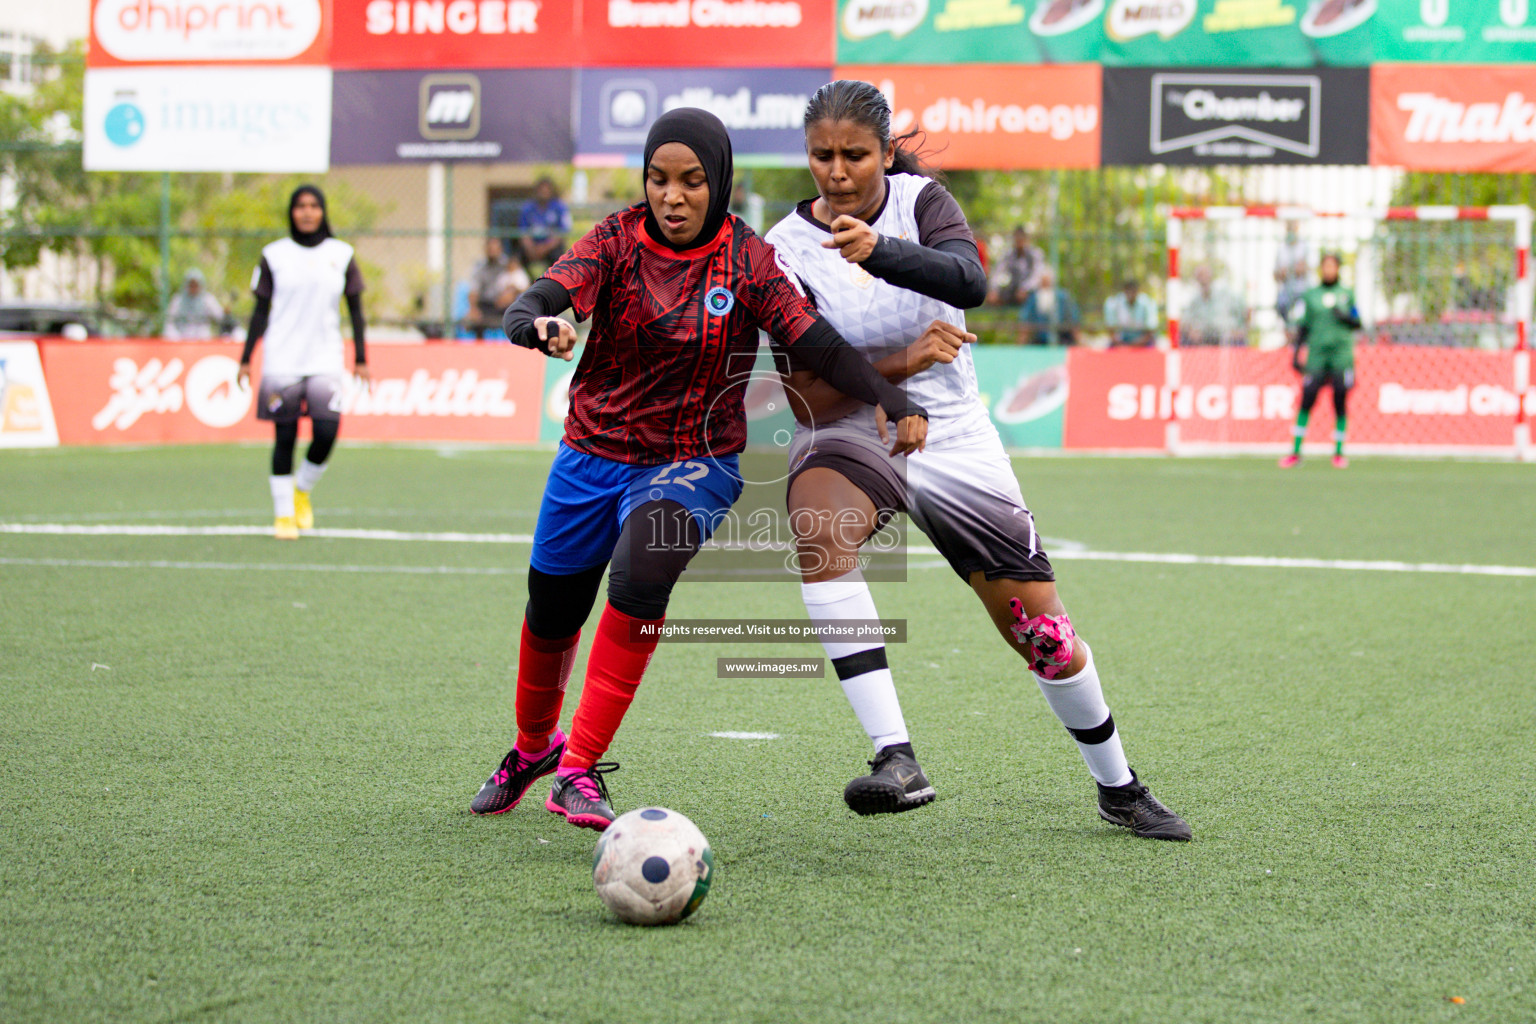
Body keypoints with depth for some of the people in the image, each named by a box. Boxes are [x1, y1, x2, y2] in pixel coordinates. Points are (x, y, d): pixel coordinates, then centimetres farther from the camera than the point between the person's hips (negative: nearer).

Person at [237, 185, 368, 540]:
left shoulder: (341, 255, 7)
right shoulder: (275, 255, 4)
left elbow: (355, 309, 10)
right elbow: (260, 311, 7)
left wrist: (360, 358, 6)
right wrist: (246, 359, 4)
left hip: (326, 361, 1)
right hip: (282, 362, -1)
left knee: (326, 434, -11)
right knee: (285, 438, -1)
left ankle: (302, 490, 17)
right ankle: (284, 514, 10)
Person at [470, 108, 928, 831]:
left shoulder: (748, 261, -9)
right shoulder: (617, 241, -7)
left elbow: (818, 344, -14)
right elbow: (532, 305, -22)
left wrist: (897, 403, -27)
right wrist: (538, 325, -46)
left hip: (694, 464, -2)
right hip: (594, 454, 2)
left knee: (642, 574, -30)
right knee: (551, 612, 11)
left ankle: (580, 768, -23)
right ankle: (533, 747, 44)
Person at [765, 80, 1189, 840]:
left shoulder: (922, 201, -6)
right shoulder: (787, 248, -9)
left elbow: (969, 280, -28)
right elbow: (807, 399, -13)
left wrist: (878, 252, -45)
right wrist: (900, 363, -27)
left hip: (953, 437, 2)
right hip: (850, 434, -1)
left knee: (1044, 634, 4)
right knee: (817, 522, -38)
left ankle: (1118, 789, 31)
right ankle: (895, 758, -40)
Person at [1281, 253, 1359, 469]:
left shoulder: (1347, 294, 11)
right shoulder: (1309, 295, 9)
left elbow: (1357, 324, 13)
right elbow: (1302, 327, 10)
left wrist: (1345, 317, -7)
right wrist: (1296, 354, 3)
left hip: (1342, 356, 0)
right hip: (1316, 355, 0)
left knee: (1340, 402, -2)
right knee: (1307, 400, -7)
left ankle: (1339, 452, 8)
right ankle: (1296, 450, -1)